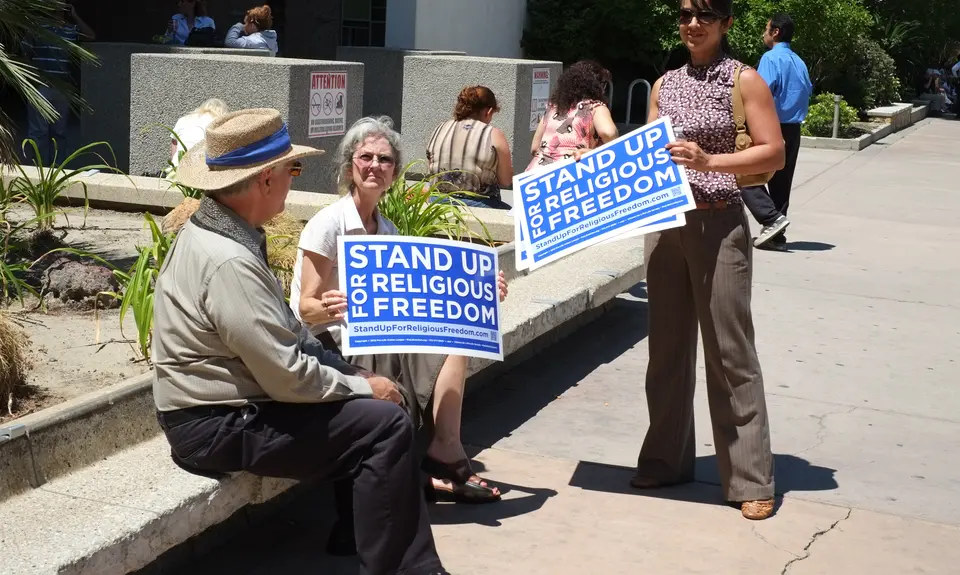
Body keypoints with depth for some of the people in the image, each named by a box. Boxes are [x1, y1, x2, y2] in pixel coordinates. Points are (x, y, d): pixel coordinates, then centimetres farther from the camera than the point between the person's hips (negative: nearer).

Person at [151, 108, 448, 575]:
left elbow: (284, 334, 14)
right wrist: (363, 387, -10)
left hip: (233, 401, 11)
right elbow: (288, 378, -24)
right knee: (386, 426, -13)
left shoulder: (214, 233, 7)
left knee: (375, 402, 10)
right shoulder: (229, 263, -26)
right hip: (218, 428, -11)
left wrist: (352, 372, 6)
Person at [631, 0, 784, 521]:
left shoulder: (745, 81, -2)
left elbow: (773, 154, -9)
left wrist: (709, 161, -21)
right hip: (664, 223, 5)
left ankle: (750, 479, 5)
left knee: (729, 351, -3)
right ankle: (667, 459, 24)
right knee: (668, 346, 11)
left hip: (719, 225, -5)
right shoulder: (665, 85, 12)